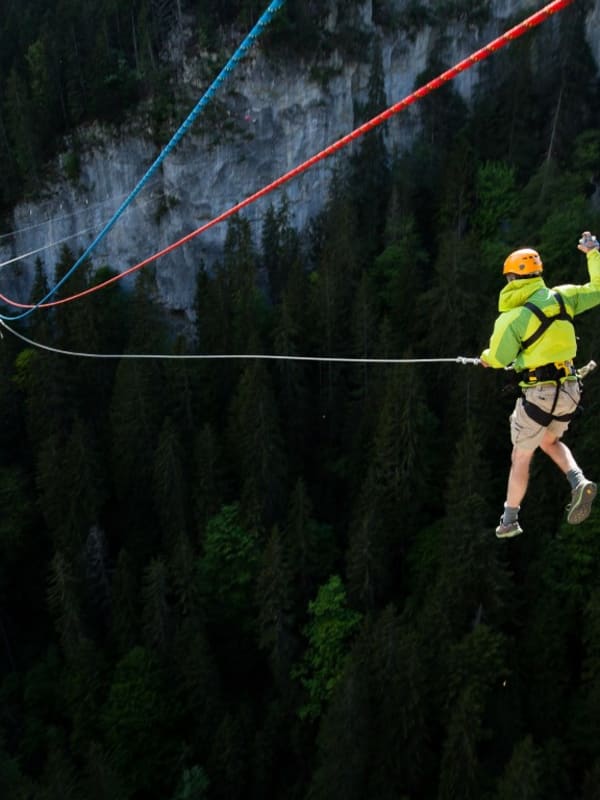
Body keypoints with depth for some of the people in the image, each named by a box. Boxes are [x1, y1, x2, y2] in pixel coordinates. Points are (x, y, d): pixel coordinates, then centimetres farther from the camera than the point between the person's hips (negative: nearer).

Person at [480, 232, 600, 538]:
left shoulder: (510, 317, -12)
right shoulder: (561, 296, -2)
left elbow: (499, 359, -5)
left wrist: (486, 356, 19)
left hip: (538, 393, -5)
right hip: (569, 389, 5)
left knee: (521, 457, 11)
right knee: (550, 442, 29)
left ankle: (509, 520, 22)